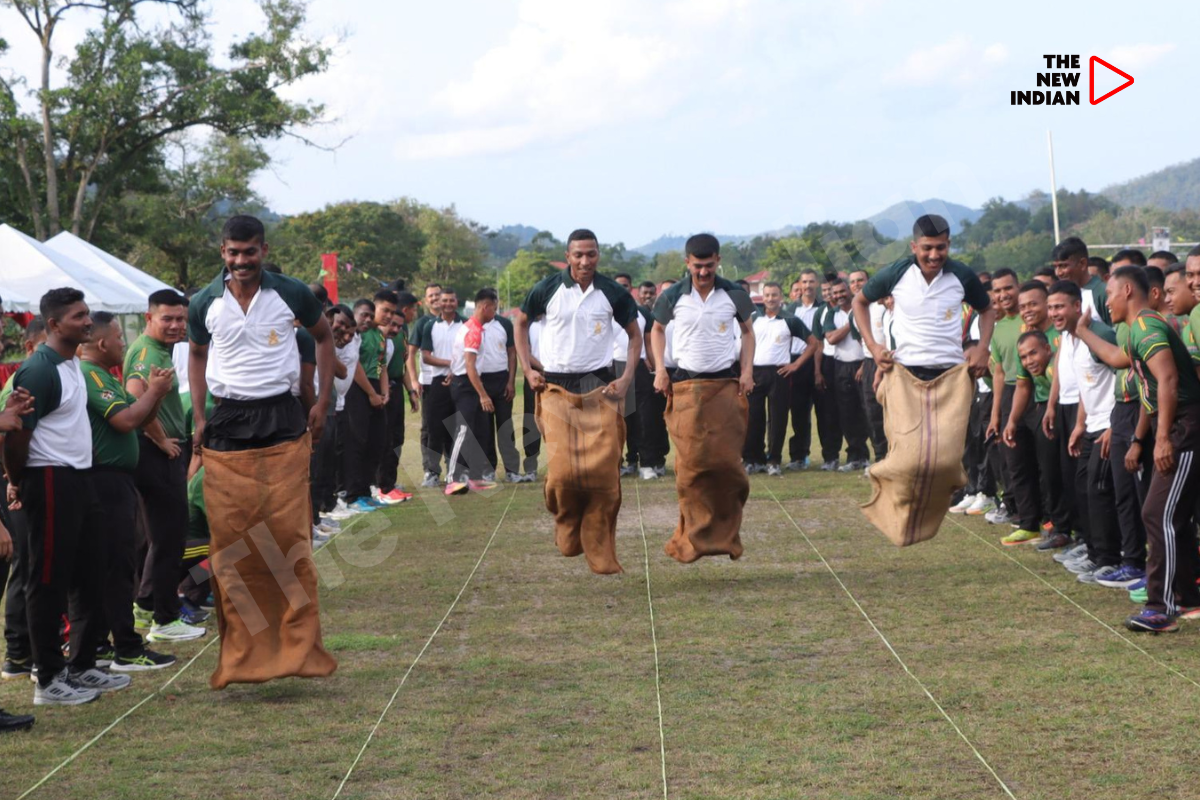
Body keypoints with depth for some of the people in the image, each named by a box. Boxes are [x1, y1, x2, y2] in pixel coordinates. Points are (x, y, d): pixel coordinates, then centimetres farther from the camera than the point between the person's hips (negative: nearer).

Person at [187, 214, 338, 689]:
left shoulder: (292, 294, -1)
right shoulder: (204, 305, 3)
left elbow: (324, 337, 15)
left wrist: (323, 403, 8)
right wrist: (199, 416, 8)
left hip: (282, 422, -1)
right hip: (227, 426, 2)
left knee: (290, 535, -6)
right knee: (230, 543, -1)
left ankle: (299, 646, 1)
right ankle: (240, 653, 6)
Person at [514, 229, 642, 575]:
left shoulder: (612, 293, 0)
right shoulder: (548, 289, -1)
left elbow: (635, 333, 12)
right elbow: (521, 322, 14)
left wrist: (626, 378, 1)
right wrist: (527, 369, 5)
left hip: (600, 389, 1)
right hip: (557, 389, -1)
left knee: (604, 470, -6)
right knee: (562, 470, -11)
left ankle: (601, 553, 4)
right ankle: (566, 527, 19)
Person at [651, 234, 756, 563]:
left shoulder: (734, 295, 1)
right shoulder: (673, 297, 0)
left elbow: (747, 331, 15)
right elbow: (657, 330, 16)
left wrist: (747, 370, 2)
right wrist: (660, 370, 4)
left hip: (726, 385, 0)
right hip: (687, 385, 0)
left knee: (726, 461, -4)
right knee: (691, 464, -4)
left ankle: (726, 534, 9)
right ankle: (695, 538, 2)